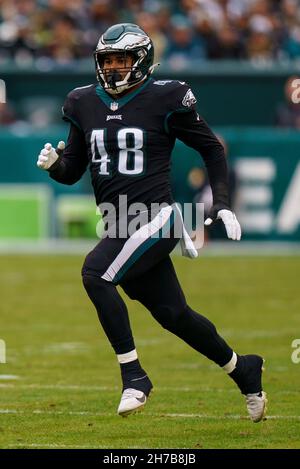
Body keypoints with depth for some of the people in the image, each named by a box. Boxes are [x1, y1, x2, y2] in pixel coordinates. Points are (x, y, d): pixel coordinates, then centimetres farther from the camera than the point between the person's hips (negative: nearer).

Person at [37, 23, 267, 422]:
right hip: (119, 225, 6)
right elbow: (72, 172, 12)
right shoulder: (85, 104, 9)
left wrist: (222, 205, -3)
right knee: (173, 314, 11)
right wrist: (54, 164, -11)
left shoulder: (165, 99, -6)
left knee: (95, 273, -27)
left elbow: (212, 149, 4)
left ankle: (134, 377, -20)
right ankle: (242, 370, 33)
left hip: (156, 219, -6)